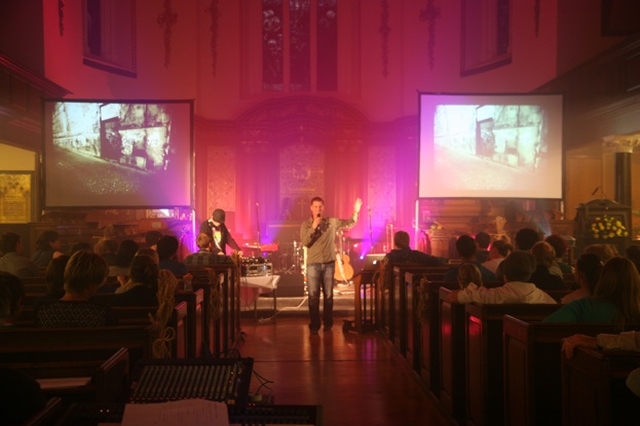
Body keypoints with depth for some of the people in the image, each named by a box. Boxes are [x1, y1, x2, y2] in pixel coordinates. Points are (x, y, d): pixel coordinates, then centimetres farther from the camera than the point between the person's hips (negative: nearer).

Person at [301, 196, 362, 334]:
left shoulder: (332, 222, 4)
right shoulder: (306, 224, 0)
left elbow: (349, 224, 2)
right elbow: (304, 242, -12)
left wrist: (355, 212, -14)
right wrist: (313, 227, -20)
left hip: (329, 263, 1)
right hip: (313, 264, -1)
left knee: (328, 295, 8)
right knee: (313, 296, -2)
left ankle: (328, 323, 20)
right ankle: (314, 325, 7)